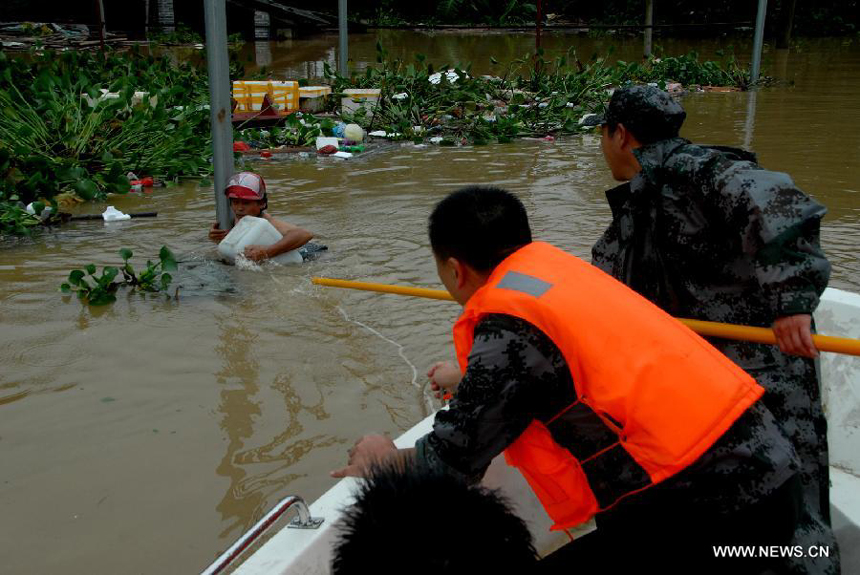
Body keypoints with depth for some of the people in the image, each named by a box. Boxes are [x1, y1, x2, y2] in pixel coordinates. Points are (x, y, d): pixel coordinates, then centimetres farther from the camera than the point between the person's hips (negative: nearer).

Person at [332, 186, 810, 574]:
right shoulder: (550, 263, 8)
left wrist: (386, 459, 14)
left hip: (719, 508, -9)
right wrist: (466, 376, 44)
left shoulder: (509, 326, -17)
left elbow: (452, 462, -7)